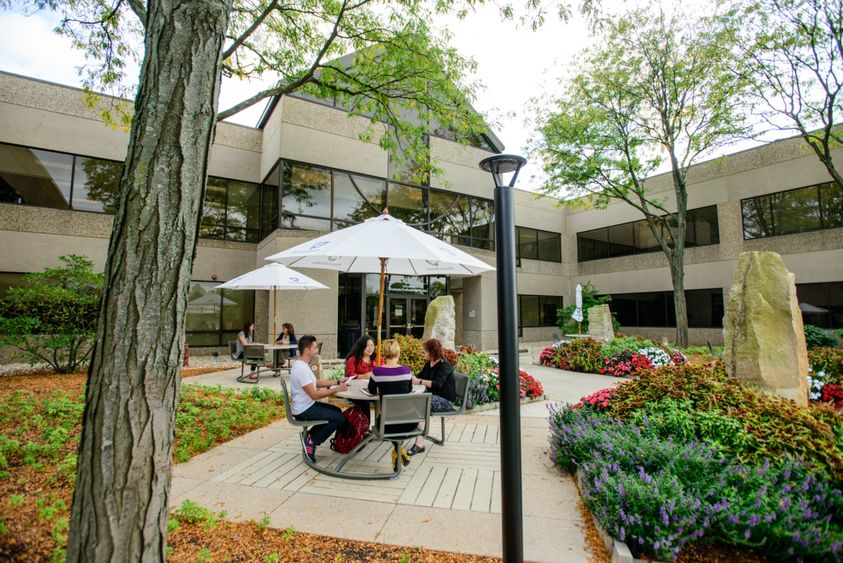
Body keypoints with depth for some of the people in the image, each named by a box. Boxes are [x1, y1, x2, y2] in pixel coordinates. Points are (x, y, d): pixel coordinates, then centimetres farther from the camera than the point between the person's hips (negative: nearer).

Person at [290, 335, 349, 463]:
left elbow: (316, 382, 16)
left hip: (307, 405, 10)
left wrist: (337, 382, 8)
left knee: (337, 411, 18)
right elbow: (314, 395, -27)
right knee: (340, 418, -10)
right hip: (303, 411, -10)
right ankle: (311, 441, 0)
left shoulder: (301, 364, 6)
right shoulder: (301, 368, -27)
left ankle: (309, 437, 16)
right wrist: (337, 389, -21)